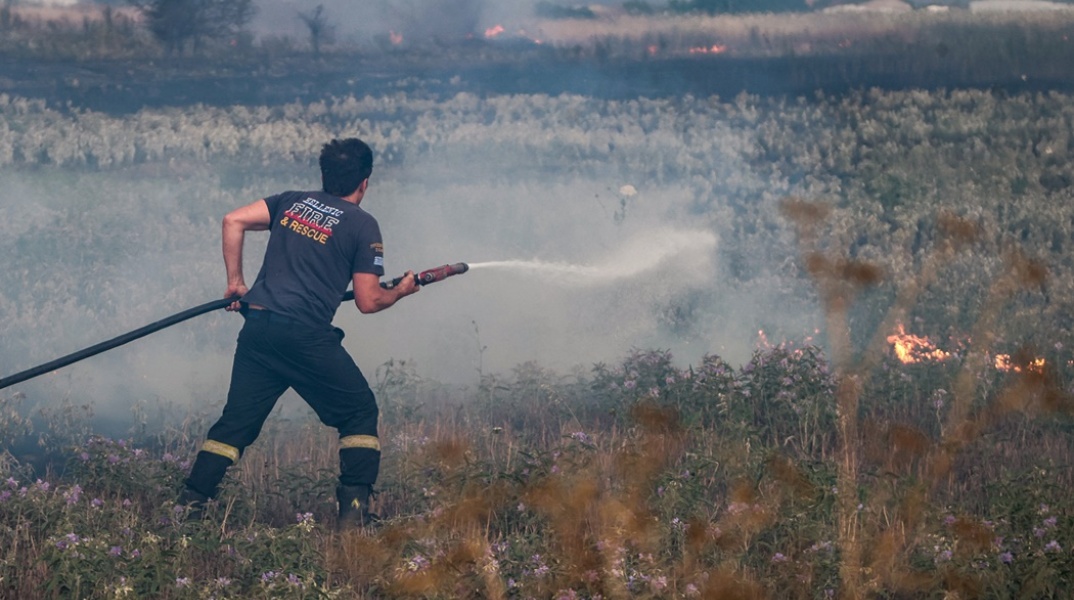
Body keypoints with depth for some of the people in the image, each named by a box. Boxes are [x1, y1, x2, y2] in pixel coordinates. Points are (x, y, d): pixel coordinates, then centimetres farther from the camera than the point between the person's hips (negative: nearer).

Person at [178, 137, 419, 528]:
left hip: (258, 326, 5)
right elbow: (368, 302, 1)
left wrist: (235, 282, 13)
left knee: (237, 421, 11)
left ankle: (189, 505, 2)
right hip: (307, 335, -5)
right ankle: (354, 508, 2)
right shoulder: (362, 225, 3)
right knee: (359, 412, 11)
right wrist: (400, 292, 21)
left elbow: (233, 221, 8)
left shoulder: (292, 202, 18)